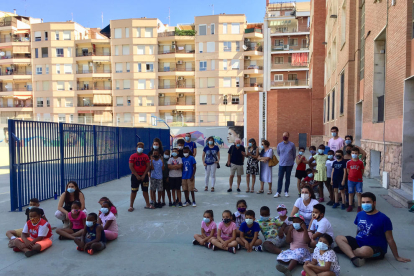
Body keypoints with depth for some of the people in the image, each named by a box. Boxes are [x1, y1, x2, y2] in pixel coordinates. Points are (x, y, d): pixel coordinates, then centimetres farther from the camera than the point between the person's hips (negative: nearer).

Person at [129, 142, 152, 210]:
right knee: (133, 191, 1)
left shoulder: (146, 156, 3)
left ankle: (147, 205, 19)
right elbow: (131, 167, -8)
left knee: (145, 190, 9)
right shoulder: (132, 156, -2)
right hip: (135, 176, -2)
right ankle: (131, 206, 9)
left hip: (144, 176, 2)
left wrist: (144, 175, -10)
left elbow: (148, 166, -1)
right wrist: (137, 176, -13)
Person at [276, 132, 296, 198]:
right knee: (280, 178, -3)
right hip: (281, 164, 1)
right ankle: (278, 192, 1)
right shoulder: (279, 145, 1)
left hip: (289, 164, 0)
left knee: (288, 178, 7)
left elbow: (294, 154, 10)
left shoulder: (292, 145, -2)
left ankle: (286, 192, 16)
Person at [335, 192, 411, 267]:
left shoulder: (384, 219, -12)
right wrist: (356, 243, 25)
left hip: (376, 249, -6)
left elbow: (390, 239, -7)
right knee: (339, 238, -12)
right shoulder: (360, 214, 4)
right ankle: (354, 257, -31)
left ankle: (345, 249, -15)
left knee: (364, 250, -41)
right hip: (359, 243, 7)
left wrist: (397, 257, -2)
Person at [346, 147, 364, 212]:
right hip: (351, 180, 1)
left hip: (358, 180, -1)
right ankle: (350, 206, 18)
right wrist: (351, 176, 5)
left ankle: (359, 207, 10)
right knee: (351, 193, 9)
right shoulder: (349, 162, -1)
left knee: (359, 193, 3)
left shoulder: (360, 162, -5)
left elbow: (362, 171, 3)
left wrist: (359, 177, 3)